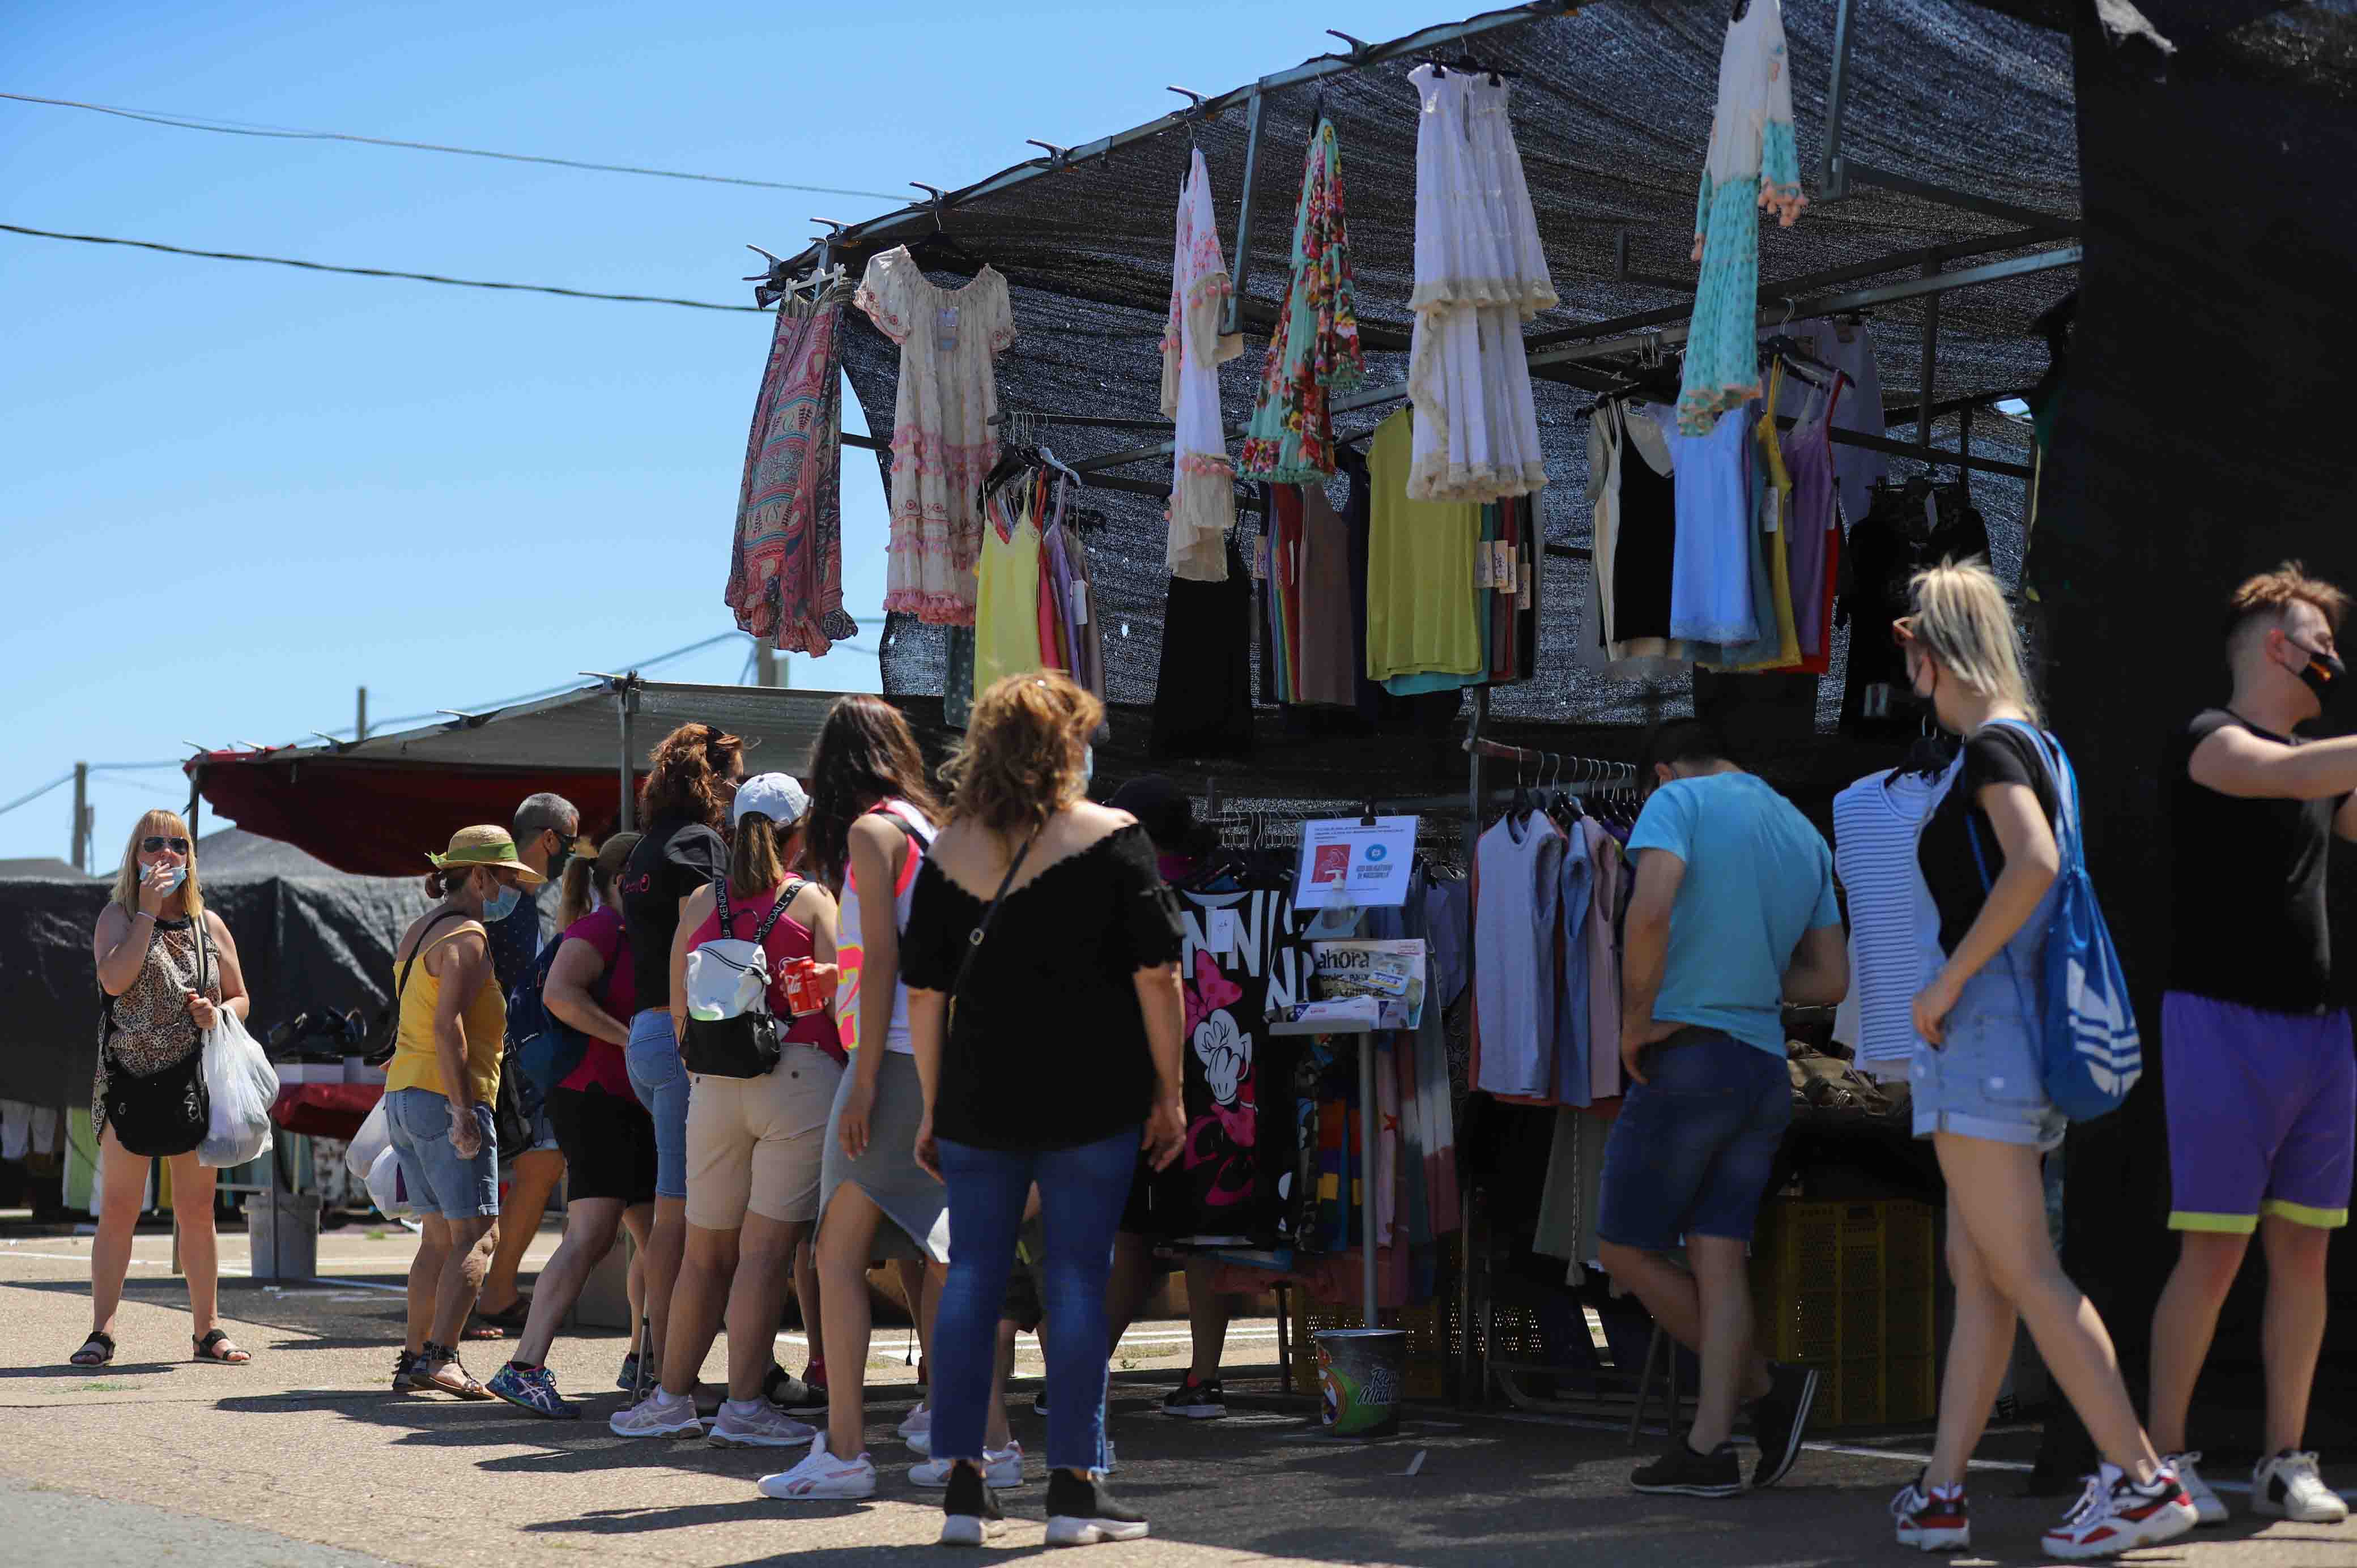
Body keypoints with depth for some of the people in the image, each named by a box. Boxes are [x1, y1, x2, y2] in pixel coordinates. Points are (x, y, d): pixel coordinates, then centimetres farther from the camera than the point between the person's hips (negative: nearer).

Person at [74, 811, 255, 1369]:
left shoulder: (210, 925, 11)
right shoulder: (118, 916, 3)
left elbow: (241, 998, 17)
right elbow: (115, 979, -16)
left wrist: (218, 1014, -5)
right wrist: (148, 910, -14)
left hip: (195, 1085, 3)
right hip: (129, 1081, -2)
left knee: (197, 1213, 7)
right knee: (118, 1212, -2)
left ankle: (206, 1329, 14)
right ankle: (102, 1332, 3)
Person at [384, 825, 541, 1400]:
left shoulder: (418, 931, 19)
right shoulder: (467, 937, -11)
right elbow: (447, 1024, -21)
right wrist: (464, 1111, -23)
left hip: (402, 1094, 9)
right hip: (445, 1096, -9)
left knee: (438, 1235, 11)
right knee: (471, 1235, -10)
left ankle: (415, 1357, 9)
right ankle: (440, 1357, -19)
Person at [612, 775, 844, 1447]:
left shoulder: (700, 905, 12)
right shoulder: (812, 900, 2)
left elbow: (679, 1013, 13)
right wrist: (854, 1078, 7)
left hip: (715, 1083, 4)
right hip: (798, 1074, -4)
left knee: (705, 1251, 12)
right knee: (768, 1247, -5)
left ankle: (674, 1394, 16)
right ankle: (743, 1405, -7)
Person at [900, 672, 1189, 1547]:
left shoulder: (950, 850, 7)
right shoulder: (1112, 837, -3)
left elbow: (925, 991, 7)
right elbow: (1156, 974, -6)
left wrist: (931, 1107, 13)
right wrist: (1169, 1094, 1)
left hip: (978, 1099, 3)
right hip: (1090, 1100, -3)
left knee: (972, 1274, 8)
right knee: (1078, 1279, 1)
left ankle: (964, 1489, 8)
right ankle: (1073, 1488, 3)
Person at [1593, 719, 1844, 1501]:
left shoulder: (1678, 800, -4)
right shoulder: (1807, 835, 16)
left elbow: (1651, 912, -22)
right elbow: (1832, 980, 16)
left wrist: (1636, 1017, -11)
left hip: (1688, 1057, -6)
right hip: (1766, 1072, 7)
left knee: (1625, 1248, 5)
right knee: (1719, 1259, 4)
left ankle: (1765, 1387, 3)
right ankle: (1708, 1448, -3)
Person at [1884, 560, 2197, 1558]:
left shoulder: (1992, 747, -11)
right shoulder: (2027, 745, 18)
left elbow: (2035, 865, -28)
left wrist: (1946, 981, -22)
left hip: (1980, 1025, -10)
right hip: (1992, 1036, 10)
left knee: (2020, 1269, -11)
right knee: (1977, 1276, 9)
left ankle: (2140, 1478, -13)